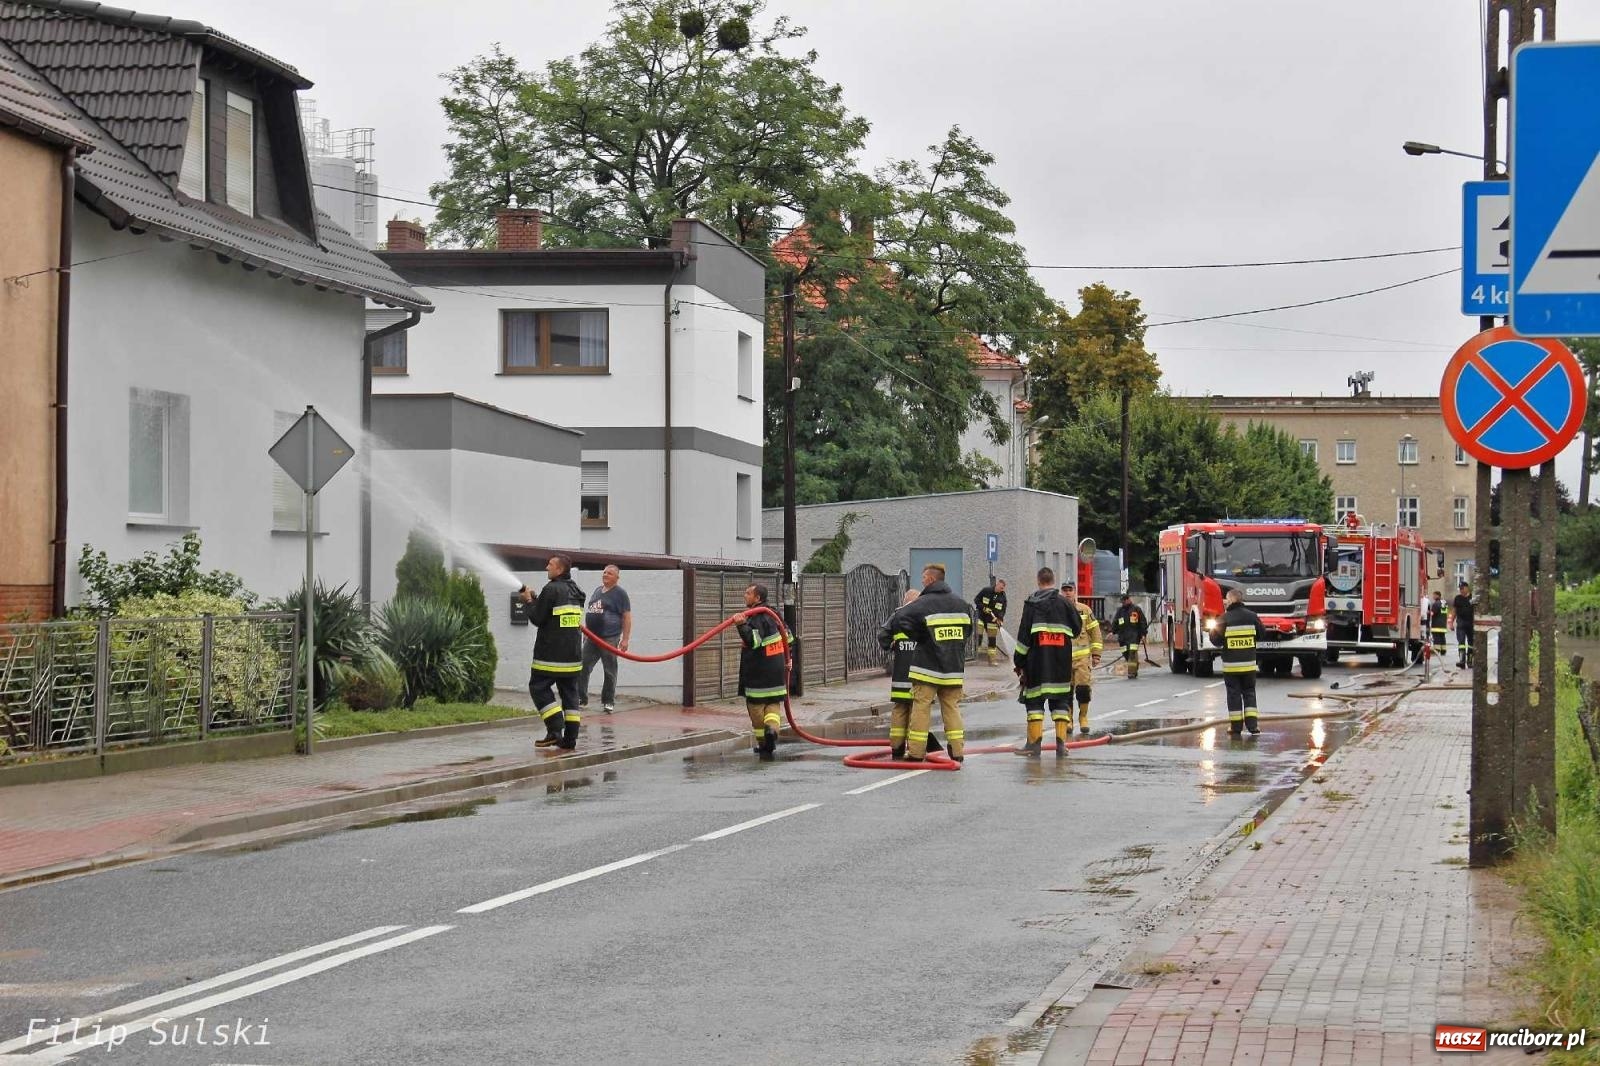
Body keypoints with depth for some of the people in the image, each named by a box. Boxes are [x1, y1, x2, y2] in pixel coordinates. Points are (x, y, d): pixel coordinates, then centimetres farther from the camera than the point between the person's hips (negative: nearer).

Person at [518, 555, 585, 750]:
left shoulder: (551, 589, -13)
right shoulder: (575, 591, 15)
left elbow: (537, 619, -13)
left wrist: (529, 601, 6)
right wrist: (536, 600, 21)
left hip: (551, 654, -8)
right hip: (573, 654, 8)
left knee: (539, 687, 1)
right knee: (569, 692, 9)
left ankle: (555, 730, -11)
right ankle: (570, 738, 7)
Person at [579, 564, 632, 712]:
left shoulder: (620, 593, -4)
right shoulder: (597, 591, 17)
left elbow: (627, 617, -8)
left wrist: (625, 639, -14)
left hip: (609, 638, -7)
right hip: (592, 637, 7)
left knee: (609, 672, 1)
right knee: (583, 667, 1)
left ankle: (608, 701, 9)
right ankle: (581, 698, 6)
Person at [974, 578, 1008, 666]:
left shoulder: (1003, 596, 1)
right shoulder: (986, 590, -7)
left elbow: (1003, 610, 5)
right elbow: (976, 600, -3)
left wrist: (1000, 618, -13)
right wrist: (984, 608, -17)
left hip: (993, 620, 3)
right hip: (981, 617, -3)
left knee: (992, 640, 4)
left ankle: (992, 660, 9)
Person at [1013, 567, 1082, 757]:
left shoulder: (1032, 603, -4)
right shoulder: (1064, 603, 3)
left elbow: (1024, 635, -5)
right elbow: (1076, 627, 13)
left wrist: (1019, 661, 1)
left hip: (1037, 661, -2)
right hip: (1061, 662, 2)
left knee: (1034, 700, 3)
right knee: (1061, 700, 7)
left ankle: (1034, 743, -1)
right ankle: (1061, 743, 2)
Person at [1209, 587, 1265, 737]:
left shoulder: (1225, 618, -9)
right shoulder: (1251, 616, -2)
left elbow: (1217, 640, -7)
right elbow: (1262, 635, 5)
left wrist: (1212, 633, 13)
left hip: (1231, 664, -2)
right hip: (1249, 663, 2)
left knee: (1234, 694, 5)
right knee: (1249, 692, 12)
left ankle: (1236, 727, 5)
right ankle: (1252, 724, 3)